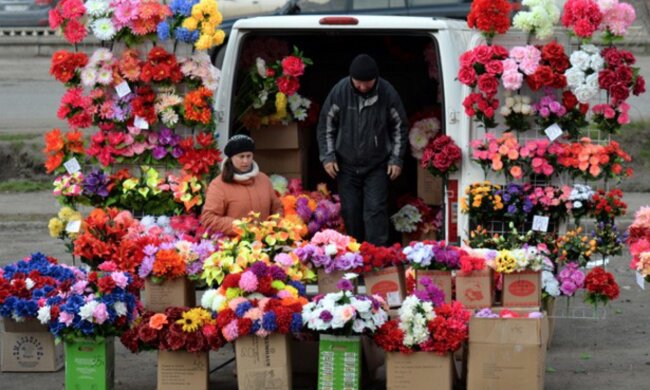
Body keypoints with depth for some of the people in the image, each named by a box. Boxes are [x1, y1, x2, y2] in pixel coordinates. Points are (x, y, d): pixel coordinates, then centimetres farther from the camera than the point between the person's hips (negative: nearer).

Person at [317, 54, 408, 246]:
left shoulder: (387, 93, -12)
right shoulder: (340, 91, -11)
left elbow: (399, 127, 2)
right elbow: (326, 124, 1)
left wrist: (396, 159, -1)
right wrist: (328, 156, -3)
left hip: (377, 165, -1)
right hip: (347, 165, 1)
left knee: (376, 210, -8)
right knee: (350, 212, 6)